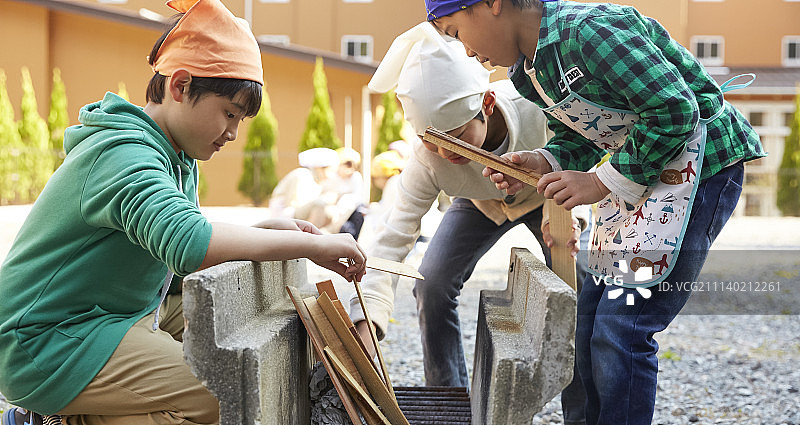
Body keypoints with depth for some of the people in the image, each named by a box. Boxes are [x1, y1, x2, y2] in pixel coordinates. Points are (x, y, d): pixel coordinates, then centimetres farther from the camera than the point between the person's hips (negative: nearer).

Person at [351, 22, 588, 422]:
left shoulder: (539, 107, -41)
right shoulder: (427, 160, -35)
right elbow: (391, 239, -35)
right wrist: (364, 325, -48)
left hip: (547, 198, -1)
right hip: (481, 204, 2)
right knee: (432, 285, -13)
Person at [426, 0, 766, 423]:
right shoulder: (529, 70, 6)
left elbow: (675, 110, -23)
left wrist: (602, 182, -18)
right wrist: (543, 163, -8)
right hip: (638, 168, 10)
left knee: (621, 329, -12)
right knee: (590, 318, 10)